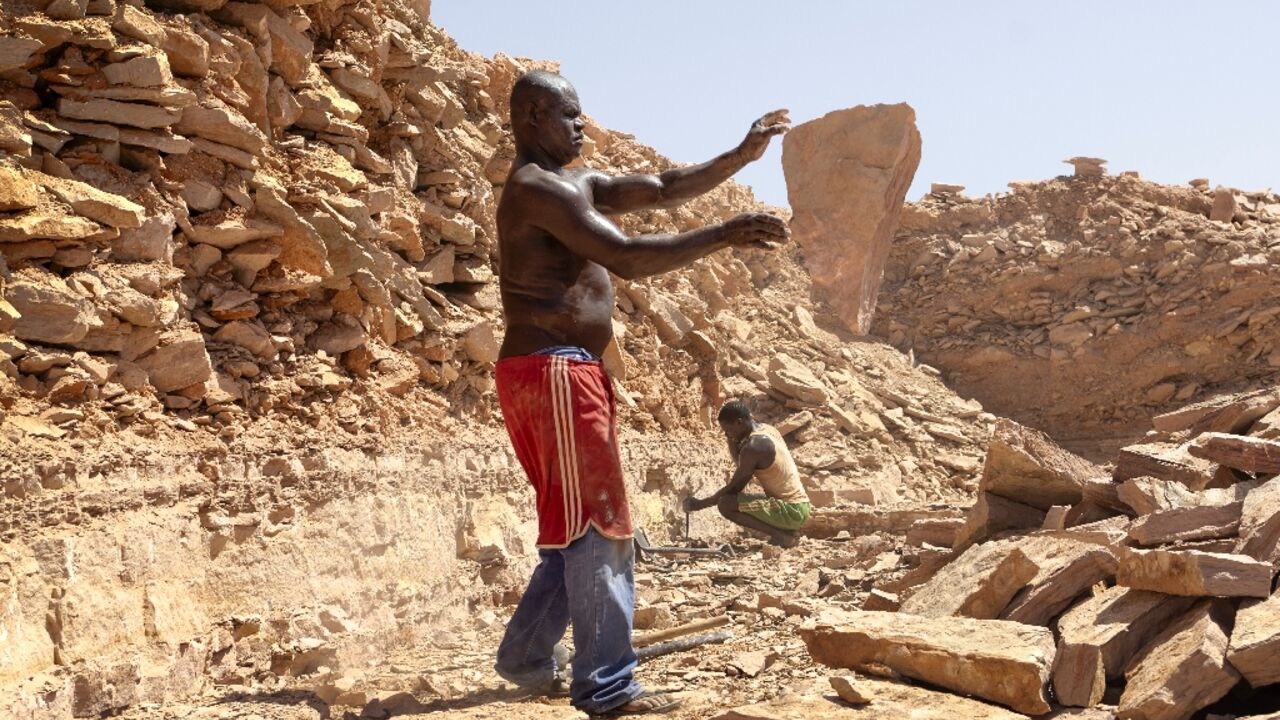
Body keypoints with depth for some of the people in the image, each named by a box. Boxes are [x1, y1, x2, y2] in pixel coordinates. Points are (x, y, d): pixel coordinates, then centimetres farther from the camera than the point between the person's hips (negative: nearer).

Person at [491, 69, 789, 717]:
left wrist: (741, 156, 10)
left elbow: (665, 190, 19)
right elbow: (627, 258, -21)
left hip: (573, 373, 11)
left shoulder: (578, 184, 20)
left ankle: (526, 659, 27)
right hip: (552, 371, -11)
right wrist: (724, 235, -19)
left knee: (575, 526, 17)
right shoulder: (536, 188, -12)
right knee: (596, 524, -8)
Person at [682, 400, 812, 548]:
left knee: (725, 504, -18)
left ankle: (782, 535, -11)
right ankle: (785, 529, 10)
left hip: (790, 511, -10)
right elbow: (741, 463, 21)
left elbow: (733, 488, -11)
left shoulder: (753, 447, -18)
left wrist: (699, 504, -1)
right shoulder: (767, 429, 9)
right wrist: (732, 440, 5)